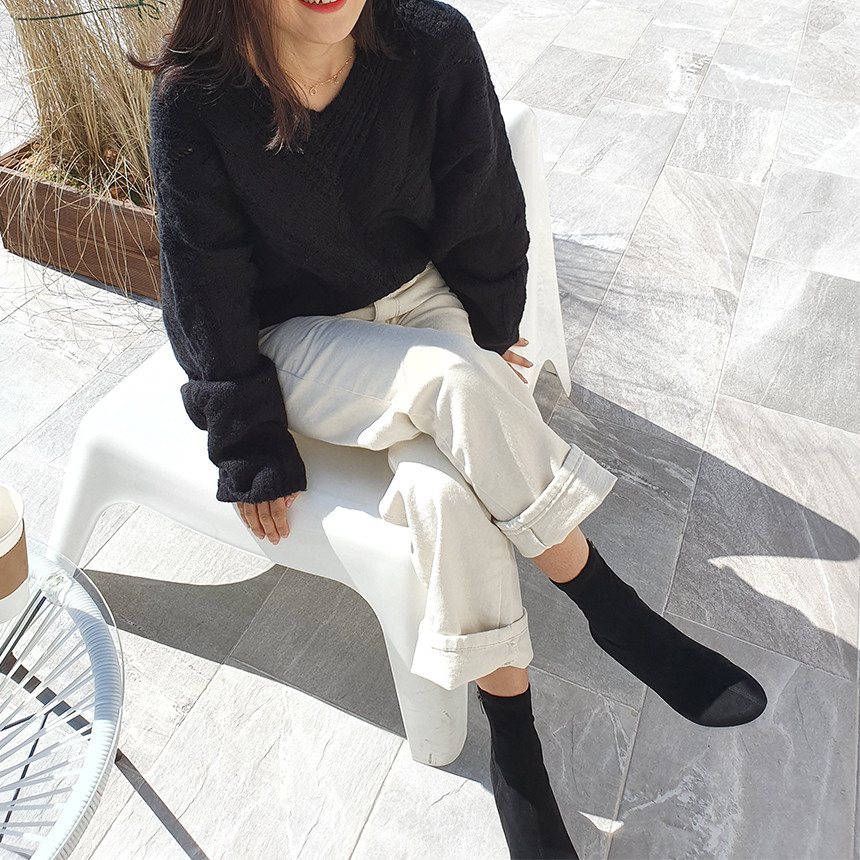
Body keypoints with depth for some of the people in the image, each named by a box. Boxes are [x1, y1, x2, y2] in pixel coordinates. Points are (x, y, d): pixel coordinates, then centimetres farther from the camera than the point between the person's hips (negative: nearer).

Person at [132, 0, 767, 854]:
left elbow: (484, 219, -3)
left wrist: (486, 340, 4)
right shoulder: (195, 97, -18)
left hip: (424, 300, 2)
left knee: (443, 488, -27)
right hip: (293, 340, -1)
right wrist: (253, 449, -9)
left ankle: (513, 740, -5)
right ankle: (616, 616, -12)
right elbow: (207, 290, -12)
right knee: (460, 384, -31)